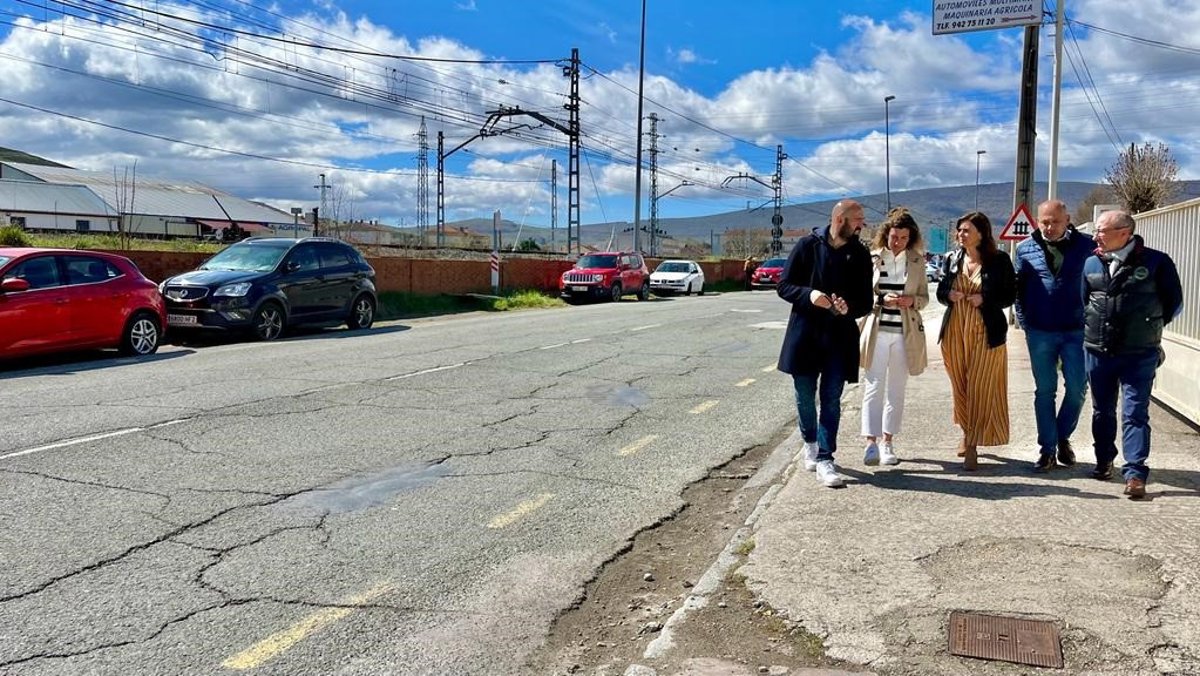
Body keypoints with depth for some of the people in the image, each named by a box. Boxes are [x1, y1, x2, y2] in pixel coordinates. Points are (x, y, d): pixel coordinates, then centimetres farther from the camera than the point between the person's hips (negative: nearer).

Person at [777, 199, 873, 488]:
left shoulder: (860, 255, 3)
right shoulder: (808, 246, -3)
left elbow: (865, 302, 5)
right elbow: (784, 286, -1)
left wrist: (848, 309, -17)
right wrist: (809, 295, -20)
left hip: (840, 337, 1)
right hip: (805, 333, -1)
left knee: (831, 399, -2)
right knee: (805, 396, 10)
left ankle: (824, 459, 1)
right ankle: (810, 443, 34)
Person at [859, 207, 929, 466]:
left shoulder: (917, 261, 5)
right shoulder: (872, 258, -1)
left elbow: (924, 297, 11)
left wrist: (912, 301, -11)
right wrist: (881, 299, -16)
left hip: (905, 333, 2)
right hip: (876, 330, -2)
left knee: (896, 390, 9)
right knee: (873, 386, -8)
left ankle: (888, 442, 17)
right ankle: (871, 442, -10)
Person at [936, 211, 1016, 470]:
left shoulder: (999, 260, -4)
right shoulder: (953, 259, 7)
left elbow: (1010, 295, 0)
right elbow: (940, 291, 14)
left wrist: (984, 299, -16)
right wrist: (949, 295, -8)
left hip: (986, 332, -4)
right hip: (955, 331, 4)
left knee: (980, 388, -4)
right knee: (960, 387, 12)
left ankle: (973, 444, 0)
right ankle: (967, 433, 31)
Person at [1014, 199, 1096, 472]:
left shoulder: (1085, 246, -1)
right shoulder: (1025, 249, 3)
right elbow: (1018, 287, 8)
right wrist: (1024, 322, 3)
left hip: (1075, 331, -1)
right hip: (1040, 332, 1)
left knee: (1077, 389, 3)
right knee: (1044, 391, 7)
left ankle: (1063, 437, 26)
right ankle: (1047, 449, 16)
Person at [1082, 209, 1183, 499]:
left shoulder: (1156, 262, -8)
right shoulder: (1092, 263, 2)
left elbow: (1173, 303, 2)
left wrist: (1148, 326, 6)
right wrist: (1092, 329, 7)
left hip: (1139, 354, -4)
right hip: (1097, 352, 4)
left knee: (1135, 414, -4)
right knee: (1102, 410, 15)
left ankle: (1135, 474, -2)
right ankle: (1104, 461, 31)